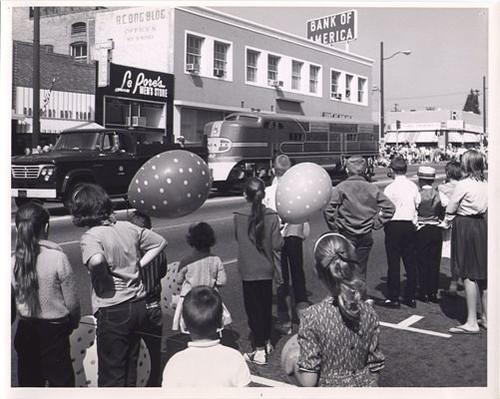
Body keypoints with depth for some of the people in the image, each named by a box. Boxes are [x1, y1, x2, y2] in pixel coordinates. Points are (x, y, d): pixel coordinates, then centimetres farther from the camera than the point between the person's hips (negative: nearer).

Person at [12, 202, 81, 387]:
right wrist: (74, 322, 8)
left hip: (25, 331, 3)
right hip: (54, 330, -3)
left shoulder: (13, 262, -9)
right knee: (60, 380, 12)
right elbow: (72, 302, -11)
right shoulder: (57, 258, -18)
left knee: (28, 381, 18)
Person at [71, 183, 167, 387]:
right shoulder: (128, 227, 3)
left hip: (113, 310, -6)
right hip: (139, 305, 7)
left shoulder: (91, 237, -16)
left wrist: (102, 277, -16)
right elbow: (160, 242, 13)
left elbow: (96, 260, -37)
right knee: (130, 366, 22)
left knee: (111, 373, 8)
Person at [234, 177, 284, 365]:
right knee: (266, 306, 18)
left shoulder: (238, 216, -10)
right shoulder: (271, 216, -10)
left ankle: (260, 350, 6)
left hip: (248, 270, -2)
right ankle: (267, 342, 32)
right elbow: (277, 245, -11)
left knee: (253, 308, 5)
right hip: (266, 269, 2)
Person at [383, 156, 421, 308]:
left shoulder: (390, 188, -12)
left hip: (394, 225, -5)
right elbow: (418, 205, 8)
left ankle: (393, 298, 5)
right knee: (410, 262, 11)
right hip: (409, 225, 5)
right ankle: (410, 297, 17)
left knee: (393, 262, 1)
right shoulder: (413, 186, 4)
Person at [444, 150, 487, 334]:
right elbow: (486, 208, 13)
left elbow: (450, 208, -3)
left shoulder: (463, 184, -13)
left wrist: (446, 221, 16)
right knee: (483, 275, 13)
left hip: (464, 227, -7)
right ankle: (486, 317, 22)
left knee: (468, 275, -4)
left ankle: (472, 322, -1)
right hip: (482, 226, 7)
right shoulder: (486, 184, 5)